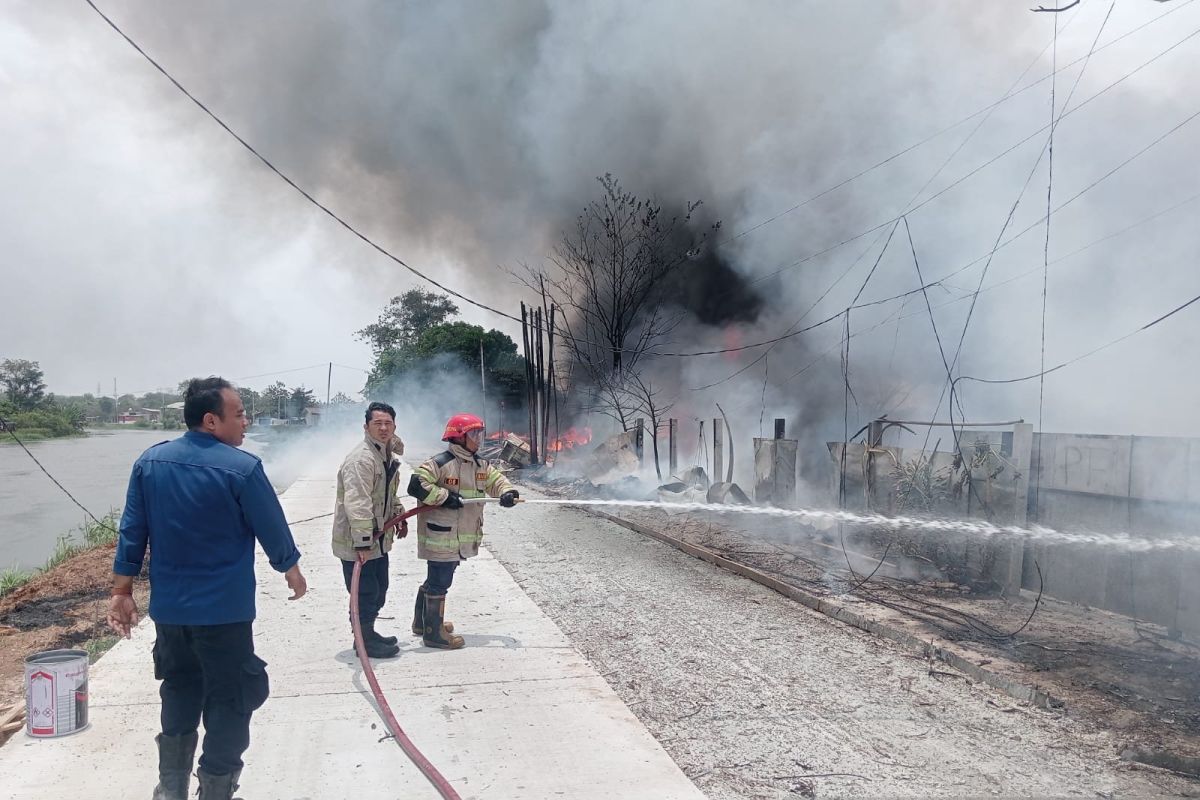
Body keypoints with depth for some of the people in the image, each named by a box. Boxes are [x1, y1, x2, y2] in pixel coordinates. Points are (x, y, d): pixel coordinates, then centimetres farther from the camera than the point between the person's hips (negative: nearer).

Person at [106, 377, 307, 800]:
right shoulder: (242, 468, -17)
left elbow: (131, 531, 3)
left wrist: (122, 592, 11)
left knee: (179, 693, 21)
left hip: (168, 607, 6)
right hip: (224, 609, -5)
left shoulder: (150, 461, -1)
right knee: (228, 701, 8)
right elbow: (273, 530, -7)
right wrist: (292, 570, 11)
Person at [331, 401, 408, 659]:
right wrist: (362, 542, -32)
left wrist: (399, 518, 25)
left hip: (379, 538, 10)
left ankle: (369, 633, 35)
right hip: (355, 541, -10)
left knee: (379, 589, 19)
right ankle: (364, 641, 16)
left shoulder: (389, 455, 11)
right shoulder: (361, 459, -23)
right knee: (365, 592, 0)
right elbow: (357, 504, -30)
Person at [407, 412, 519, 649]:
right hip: (440, 537, -9)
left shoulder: (480, 465, 9)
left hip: (462, 538, 9)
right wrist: (444, 497, -23)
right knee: (439, 583, -1)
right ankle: (433, 633, 10)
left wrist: (507, 492, -13)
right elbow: (416, 485, -21)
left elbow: (496, 479, 9)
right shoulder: (440, 463, -17)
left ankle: (422, 622, 38)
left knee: (435, 580, 22)